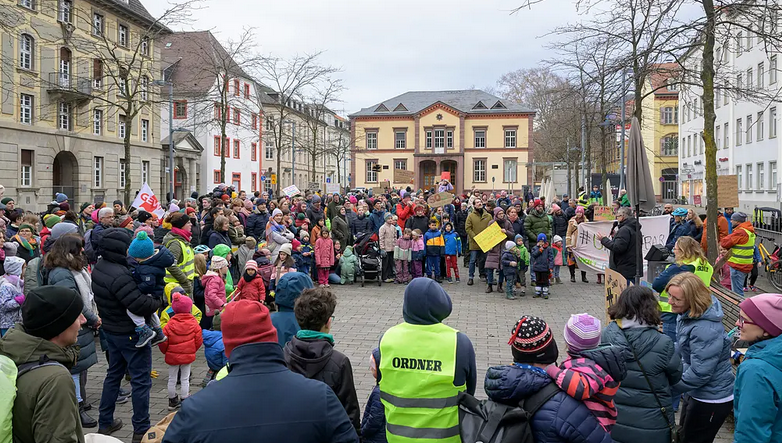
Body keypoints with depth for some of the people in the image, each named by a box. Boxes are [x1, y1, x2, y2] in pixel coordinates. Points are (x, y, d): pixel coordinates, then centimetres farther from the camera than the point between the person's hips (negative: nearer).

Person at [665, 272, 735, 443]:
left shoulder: (705, 330, -33)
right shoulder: (687, 315, -3)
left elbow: (700, 373, -31)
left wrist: (668, 387, -23)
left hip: (712, 401, -9)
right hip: (695, 394, 9)